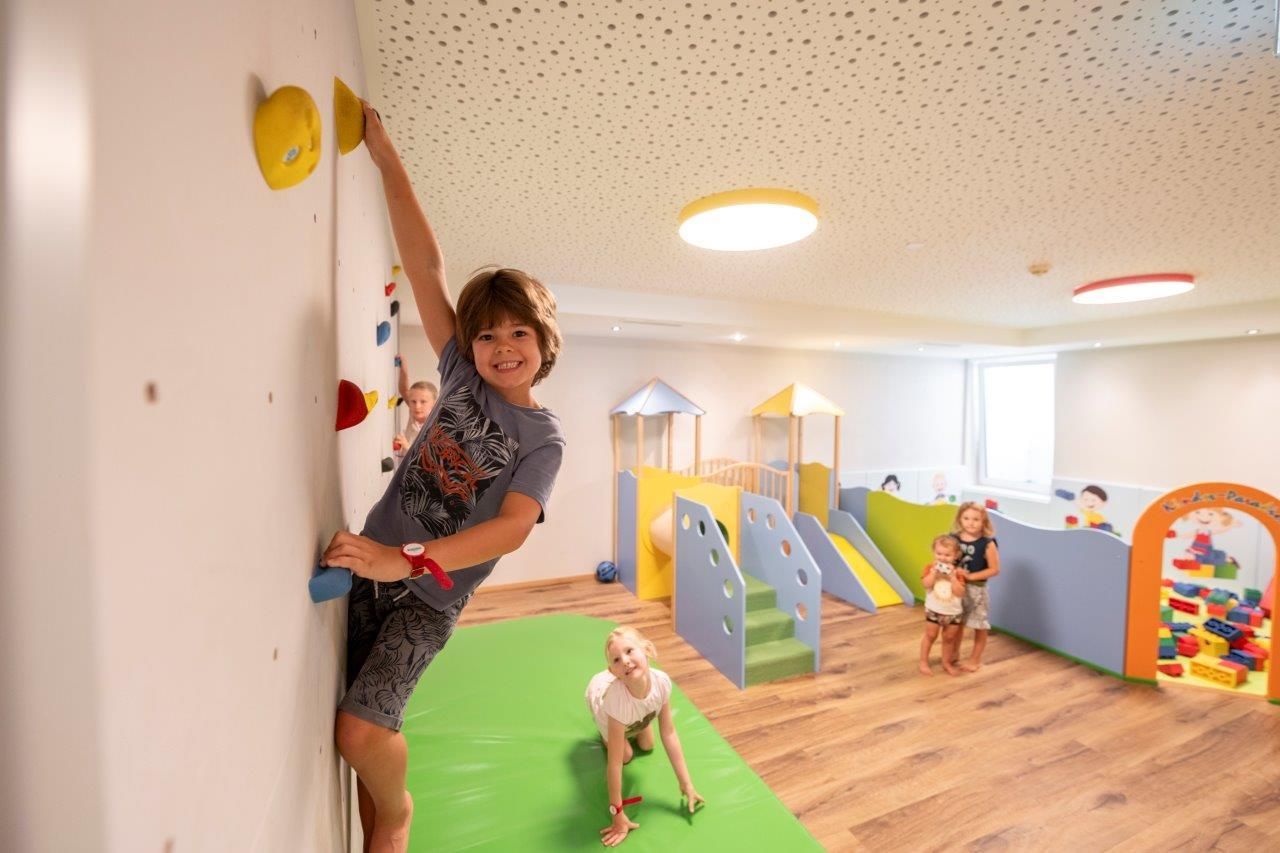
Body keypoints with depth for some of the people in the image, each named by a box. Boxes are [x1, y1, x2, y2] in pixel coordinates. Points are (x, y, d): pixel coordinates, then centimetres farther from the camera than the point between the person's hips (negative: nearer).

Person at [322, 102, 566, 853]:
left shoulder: (544, 437, -11)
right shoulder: (462, 376, -1)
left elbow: (512, 528, -23)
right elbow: (426, 264, -5)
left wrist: (404, 559, -33)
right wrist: (384, 152, -5)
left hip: (433, 593, -3)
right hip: (371, 564, 4)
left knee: (361, 727, -13)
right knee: (363, 727, 7)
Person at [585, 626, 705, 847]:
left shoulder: (661, 681, -40)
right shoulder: (616, 699, -49)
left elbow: (669, 734, -27)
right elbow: (616, 760, -37)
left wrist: (687, 785, -22)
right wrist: (618, 813, -29)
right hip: (598, 691, -3)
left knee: (647, 746, 14)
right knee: (626, 754, 4)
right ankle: (607, 732, 29)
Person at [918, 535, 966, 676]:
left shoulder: (957, 572, -8)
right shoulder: (931, 568, -9)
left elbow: (960, 593, -17)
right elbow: (926, 584, -24)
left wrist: (952, 576, -25)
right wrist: (935, 571, -28)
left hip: (953, 612, 1)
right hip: (933, 610, -1)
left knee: (949, 638, 15)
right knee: (930, 635, 9)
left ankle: (947, 663, 33)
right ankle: (923, 662, 20)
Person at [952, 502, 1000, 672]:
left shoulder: (987, 543, -15)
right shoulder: (954, 539, -6)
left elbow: (994, 569, -12)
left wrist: (971, 576, -19)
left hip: (976, 589, -3)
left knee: (979, 626, 12)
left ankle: (975, 659, 31)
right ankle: (954, 652, 38)